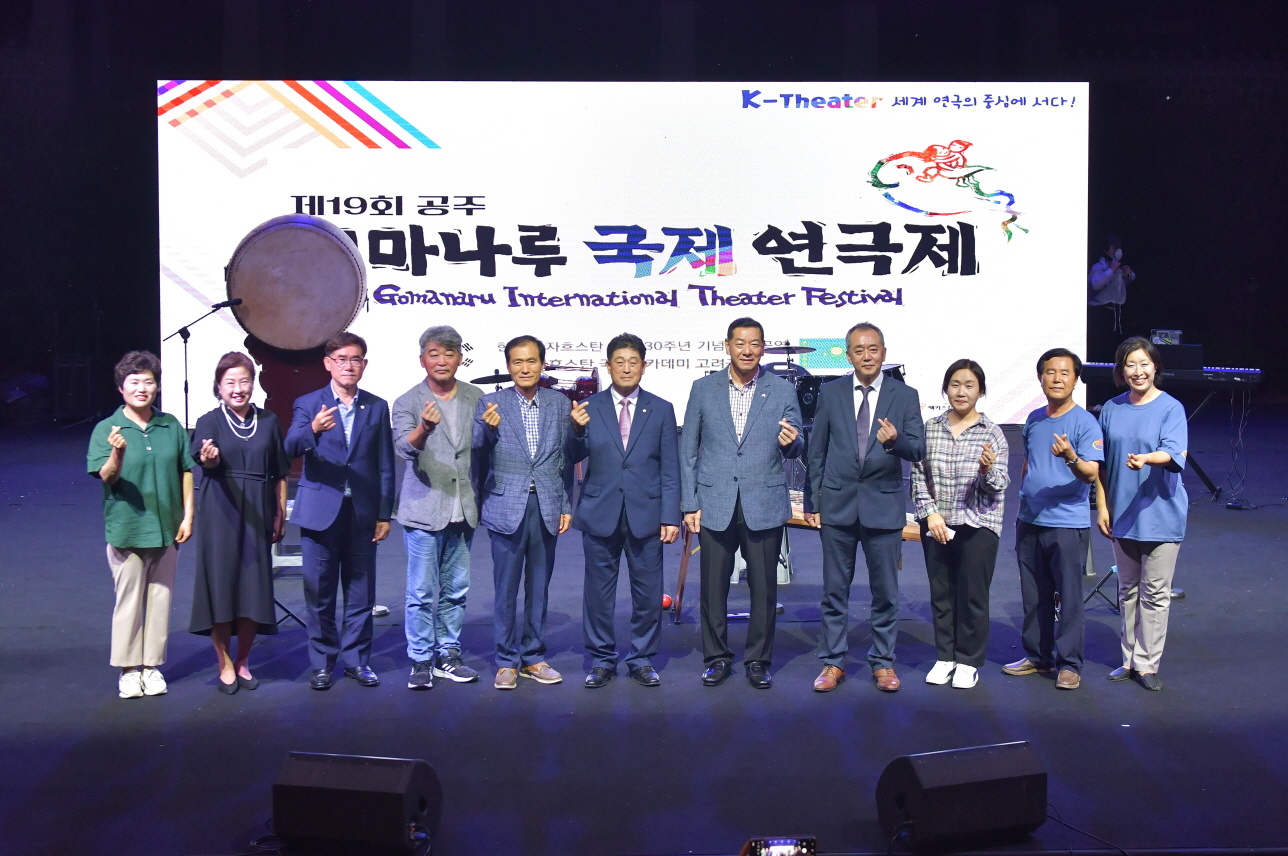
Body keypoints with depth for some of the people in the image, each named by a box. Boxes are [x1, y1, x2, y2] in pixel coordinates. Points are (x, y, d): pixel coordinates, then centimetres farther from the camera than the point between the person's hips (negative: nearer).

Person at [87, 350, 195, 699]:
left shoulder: (171, 426, 3)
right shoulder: (106, 428, -4)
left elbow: (185, 472, 7)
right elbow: (107, 477, -13)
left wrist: (188, 515, 3)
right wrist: (117, 454, -34)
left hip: (166, 528, 3)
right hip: (126, 528, -3)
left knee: (160, 598, 10)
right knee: (128, 600, 4)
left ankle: (152, 666, 22)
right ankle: (128, 669, 17)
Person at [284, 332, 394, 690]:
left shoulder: (377, 407, 8)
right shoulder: (308, 404, 3)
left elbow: (385, 464, 7)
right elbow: (291, 448, -14)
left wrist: (384, 514, 4)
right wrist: (313, 430, -35)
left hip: (362, 512, 1)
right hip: (320, 510, -1)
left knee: (360, 593, 7)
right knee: (319, 594, 5)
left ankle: (356, 659, 19)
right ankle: (321, 663, 17)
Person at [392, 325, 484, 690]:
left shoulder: (474, 397, 8)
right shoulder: (408, 402, -3)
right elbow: (404, 447, -21)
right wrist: (424, 428, -39)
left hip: (463, 509, 4)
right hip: (424, 509, -4)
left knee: (455, 589, 12)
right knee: (422, 592, 0)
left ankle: (447, 655, 24)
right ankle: (420, 661, 11)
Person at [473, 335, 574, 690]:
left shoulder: (560, 404, 6)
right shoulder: (490, 404, 0)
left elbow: (566, 459, 8)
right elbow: (478, 454, -5)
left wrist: (567, 507, 6)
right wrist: (489, 429, -25)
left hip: (547, 508, 2)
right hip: (507, 508, -2)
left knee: (539, 587, 11)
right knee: (506, 589, 3)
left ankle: (534, 657, 23)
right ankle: (507, 662, 15)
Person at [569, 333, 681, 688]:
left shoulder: (661, 410, 6)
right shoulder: (589, 407, 4)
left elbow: (670, 470, 3)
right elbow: (574, 457, -2)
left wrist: (670, 517, -3)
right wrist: (577, 431, -22)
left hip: (646, 515, 0)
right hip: (600, 514, 0)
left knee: (648, 592, 6)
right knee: (598, 591, 7)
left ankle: (642, 660, 22)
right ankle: (602, 660, 21)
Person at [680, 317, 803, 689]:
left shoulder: (783, 391, 5)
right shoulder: (703, 388, 5)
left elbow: (795, 449, 8)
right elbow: (688, 450, 7)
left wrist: (791, 442, -17)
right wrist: (689, 504, 2)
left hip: (764, 504, 0)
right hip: (715, 504, 0)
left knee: (764, 588, 5)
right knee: (713, 586, 5)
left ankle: (758, 660, 20)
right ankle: (717, 657, 22)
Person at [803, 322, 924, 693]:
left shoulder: (905, 395, 1)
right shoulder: (830, 393, 4)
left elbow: (918, 450, -5)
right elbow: (816, 451, 7)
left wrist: (895, 440, -28)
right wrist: (812, 501, 5)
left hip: (884, 505, 0)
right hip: (838, 503, 1)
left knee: (886, 592, 8)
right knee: (835, 590, 7)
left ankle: (883, 663, 22)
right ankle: (833, 663, 19)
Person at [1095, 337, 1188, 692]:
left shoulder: (1171, 408, -7)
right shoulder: (1112, 409, 5)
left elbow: (1175, 453, -22)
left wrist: (1146, 458, -41)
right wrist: (1102, 507, 6)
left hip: (1161, 513, -4)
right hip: (1122, 513, 4)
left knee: (1155, 593, 2)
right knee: (1128, 590, 13)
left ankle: (1146, 664, 12)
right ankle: (1129, 660, 23)